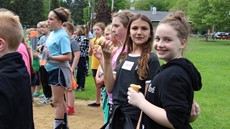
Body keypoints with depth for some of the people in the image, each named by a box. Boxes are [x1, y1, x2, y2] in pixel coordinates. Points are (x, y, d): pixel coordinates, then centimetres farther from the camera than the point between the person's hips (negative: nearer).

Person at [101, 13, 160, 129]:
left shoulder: (151, 60, -11)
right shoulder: (123, 56, 6)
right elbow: (110, 88, 2)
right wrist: (107, 59, -7)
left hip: (134, 120, -5)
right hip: (116, 117, 5)